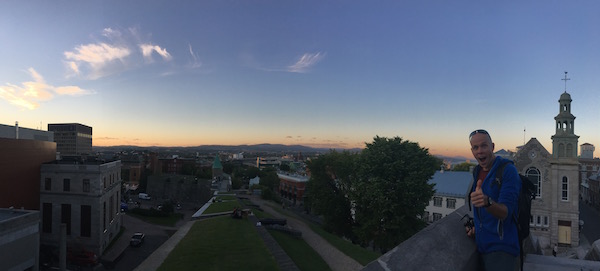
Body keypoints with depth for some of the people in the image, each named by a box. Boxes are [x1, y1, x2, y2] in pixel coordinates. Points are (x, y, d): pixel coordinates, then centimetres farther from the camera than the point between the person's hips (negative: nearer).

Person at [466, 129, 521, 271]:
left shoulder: (508, 170, -12)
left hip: (502, 249, -7)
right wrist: (477, 227, 7)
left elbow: (505, 212, -21)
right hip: (482, 246, 7)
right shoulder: (477, 172, 9)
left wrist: (487, 202, -40)